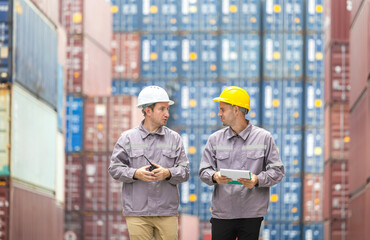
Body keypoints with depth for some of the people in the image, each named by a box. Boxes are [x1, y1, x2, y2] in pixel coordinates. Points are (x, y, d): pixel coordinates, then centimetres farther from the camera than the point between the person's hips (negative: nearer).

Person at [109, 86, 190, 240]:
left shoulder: (174, 138, 11)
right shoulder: (128, 138, 7)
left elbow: (184, 171, 7)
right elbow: (114, 168, 4)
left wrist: (168, 173, -14)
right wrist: (135, 174, -13)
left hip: (167, 213, 2)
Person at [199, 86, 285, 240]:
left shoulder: (264, 138, 4)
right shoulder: (215, 139, 12)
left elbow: (277, 171, 2)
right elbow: (204, 170, 9)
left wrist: (257, 180, -16)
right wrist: (214, 177, -14)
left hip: (252, 214, -2)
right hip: (221, 214, 2)